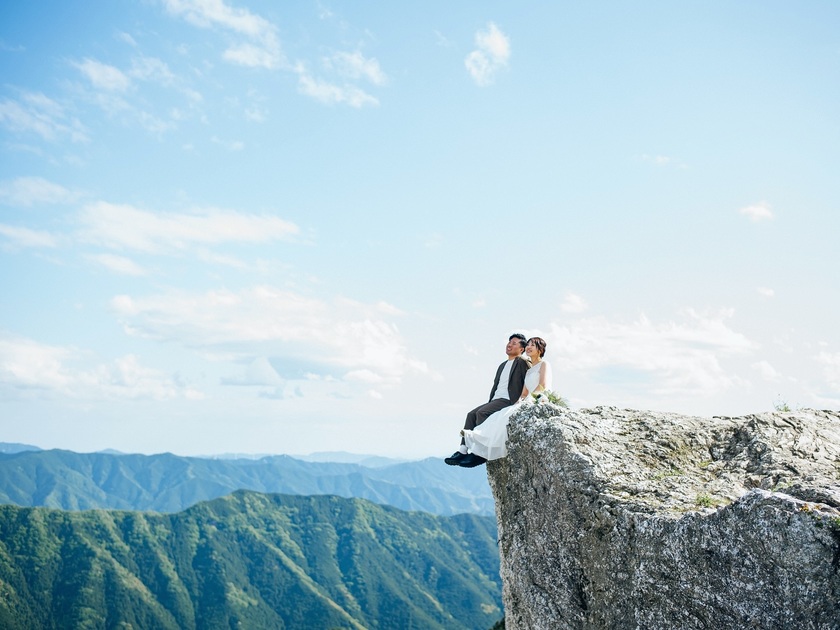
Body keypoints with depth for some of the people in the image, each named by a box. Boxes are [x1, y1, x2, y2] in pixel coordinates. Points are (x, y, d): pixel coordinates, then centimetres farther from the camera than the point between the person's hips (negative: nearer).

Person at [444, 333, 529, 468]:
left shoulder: (522, 363, 0)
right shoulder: (502, 365, 27)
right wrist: (490, 402, 10)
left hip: (508, 401, -8)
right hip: (495, 400, 8)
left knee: (482, 412, -27)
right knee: (471, 414, -9)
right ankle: (462, 451, -18)